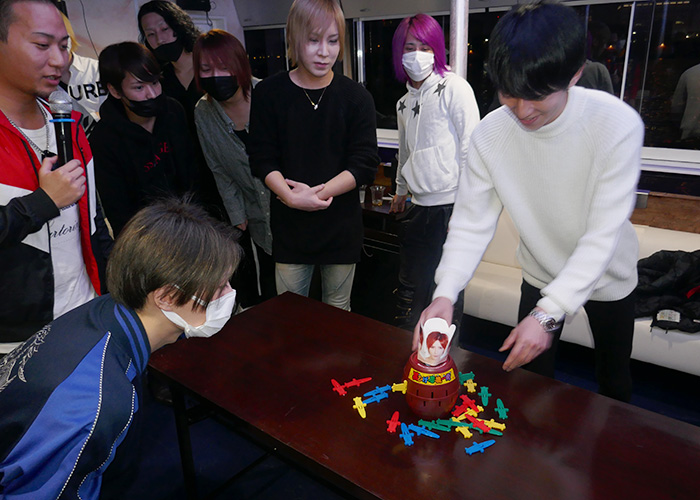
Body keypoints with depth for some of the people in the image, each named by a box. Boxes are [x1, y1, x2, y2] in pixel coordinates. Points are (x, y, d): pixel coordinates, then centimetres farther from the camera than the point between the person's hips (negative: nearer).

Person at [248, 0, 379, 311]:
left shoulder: (356, 97, 0)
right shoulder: (268, 93, 0)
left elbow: (365, 165, -6)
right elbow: (262, 160, -3)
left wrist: (318, 193, -17)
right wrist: (291, 197, -20)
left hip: (342, 227, 0)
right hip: (289, 227, 0)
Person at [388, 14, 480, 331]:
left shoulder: (453, 88, -5)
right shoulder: (404, 103, 16)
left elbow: (471, 148, -11)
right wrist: (400, 191, 35)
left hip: (451, 206, -6)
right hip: (419, 207, 7)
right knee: (409, 287, 14)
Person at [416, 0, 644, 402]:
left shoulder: (618, 124, -30)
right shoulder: (490, 134, -23)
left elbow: (603, 234, -30)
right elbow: (472, 221, -21)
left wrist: (549, 313, -38)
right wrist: (445, 293, -36)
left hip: (607, 276, 0)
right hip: (541, 275, 1)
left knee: (615, 378, 20)